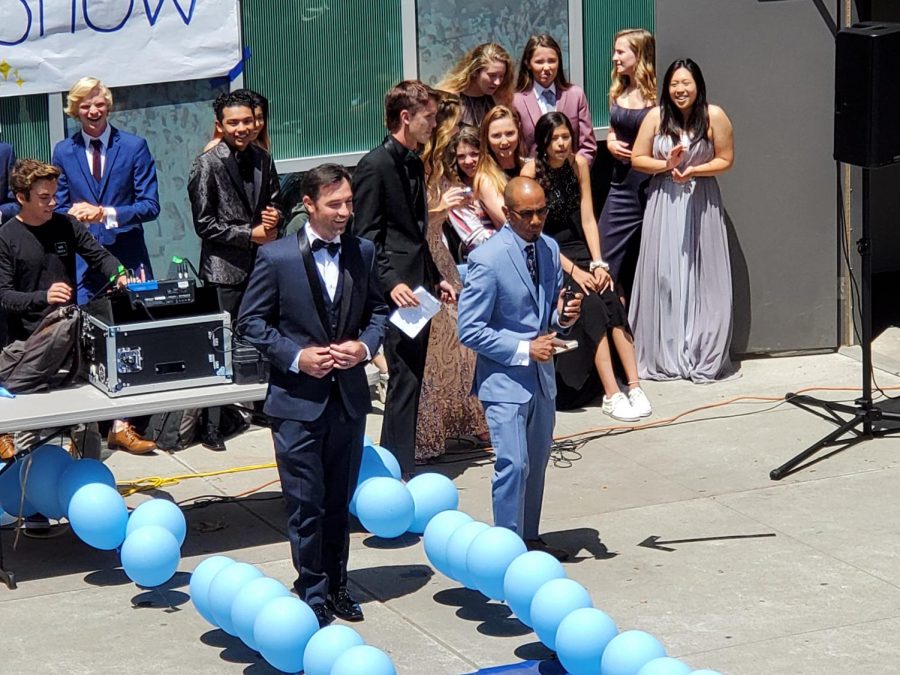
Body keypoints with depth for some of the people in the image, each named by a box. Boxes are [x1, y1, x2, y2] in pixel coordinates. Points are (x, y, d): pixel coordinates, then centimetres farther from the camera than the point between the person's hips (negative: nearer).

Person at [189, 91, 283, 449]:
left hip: (261, 262, 5)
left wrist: (275, 217, -2)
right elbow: (205, 225, -11)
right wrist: (250, 235, -13)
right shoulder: (207, 164, -8)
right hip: (225, 268, -5)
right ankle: (210, 426, 3)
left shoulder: (263, 159, 9)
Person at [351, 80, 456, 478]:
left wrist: (436, 278, 19)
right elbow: (365, 237, -15)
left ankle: (394, 465, 20)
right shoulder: (375, 166, -12)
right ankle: (402, 472, -5)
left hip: (418, 287, 9)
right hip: (398, 290, -9)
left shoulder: (414, 163, 15)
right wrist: (391, 284, -23)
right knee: (405, 380, -9)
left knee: (411, 378, 12)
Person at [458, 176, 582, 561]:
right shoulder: (488, 259, -17)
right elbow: (469, 331, -16)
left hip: (541, 375, 7)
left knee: (537, 462, 15)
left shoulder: (550, 249, 4)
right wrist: (523, 349, -20)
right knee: (514, 465, -10)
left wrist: (564, 316, -7)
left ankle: (530, 538, 29)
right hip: (504, 379, -7)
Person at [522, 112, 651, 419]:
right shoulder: (531, 172, -10)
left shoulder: (578, 164, 4)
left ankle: (634, 387, -25)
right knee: (591, 304, -26)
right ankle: (611, 395, -29)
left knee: (611, 299, -22)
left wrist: (597, 264, -9)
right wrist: (573, 271, -17)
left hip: (578, 247, 4)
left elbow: (588, 219, 5)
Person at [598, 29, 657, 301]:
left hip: (651, 184, -7)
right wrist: (611, 144, 6)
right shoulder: (618, 92, 12)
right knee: (605, 258, 1)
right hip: (623, 184, 7)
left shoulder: (657, 94, -10)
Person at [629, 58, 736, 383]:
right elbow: (637, 159, 3)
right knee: (663, 276, 0)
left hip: (702, 201, -1)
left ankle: (704, 358, 9)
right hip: (664, 201, 1)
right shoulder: (656, 117, -1)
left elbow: (725, 160, 0)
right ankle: (663, 357, 9)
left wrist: (693, 170, -14)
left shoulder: (714, 116, -5)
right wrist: (667, 164, -12)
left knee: (702, 278, 1)